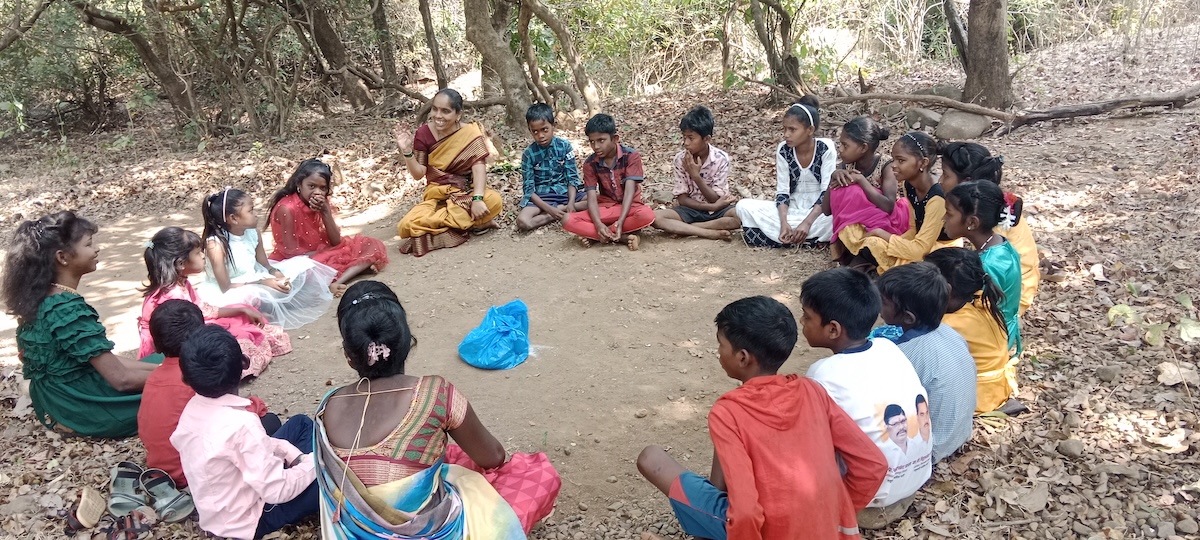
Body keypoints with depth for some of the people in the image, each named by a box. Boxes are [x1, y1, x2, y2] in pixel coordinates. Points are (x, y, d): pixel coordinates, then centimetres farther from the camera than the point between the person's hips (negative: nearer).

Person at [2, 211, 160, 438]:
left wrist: (159, 368, 2)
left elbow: (105, 360, 7)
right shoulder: (70, 310, -27)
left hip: (57, 404, 9)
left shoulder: (39, 298, 3)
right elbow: (122, 379, -25)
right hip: (83, 409, -9)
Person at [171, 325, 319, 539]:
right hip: (245, 521, -8)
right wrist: (316, 461, -14)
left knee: (301, 423, 14)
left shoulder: (193, 408, -9)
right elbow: (277, 491, -28)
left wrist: (292, 454, -3)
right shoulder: (241, 424, -34)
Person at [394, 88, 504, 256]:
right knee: (407, 226, -27)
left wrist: (477, 199, -35)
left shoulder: (471, 133, -10)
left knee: (494, 201, -35)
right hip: (436, 197, 1)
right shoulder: (424, 133, -5)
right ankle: (470, 222, -17)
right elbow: (418, 174, -4)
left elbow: (479, 166, -20)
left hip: (466, 193, -1)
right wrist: (407, 151, -22)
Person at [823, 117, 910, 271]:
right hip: (854, 227, 5)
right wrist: (834, 177, -20)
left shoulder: (886, 168, -17)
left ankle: (858, 263, -24)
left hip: (882, 226, -5)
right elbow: (826, 210, -6)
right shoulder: (846, 166, -4)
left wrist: (860, 180, -27)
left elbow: (888, 207, -32)